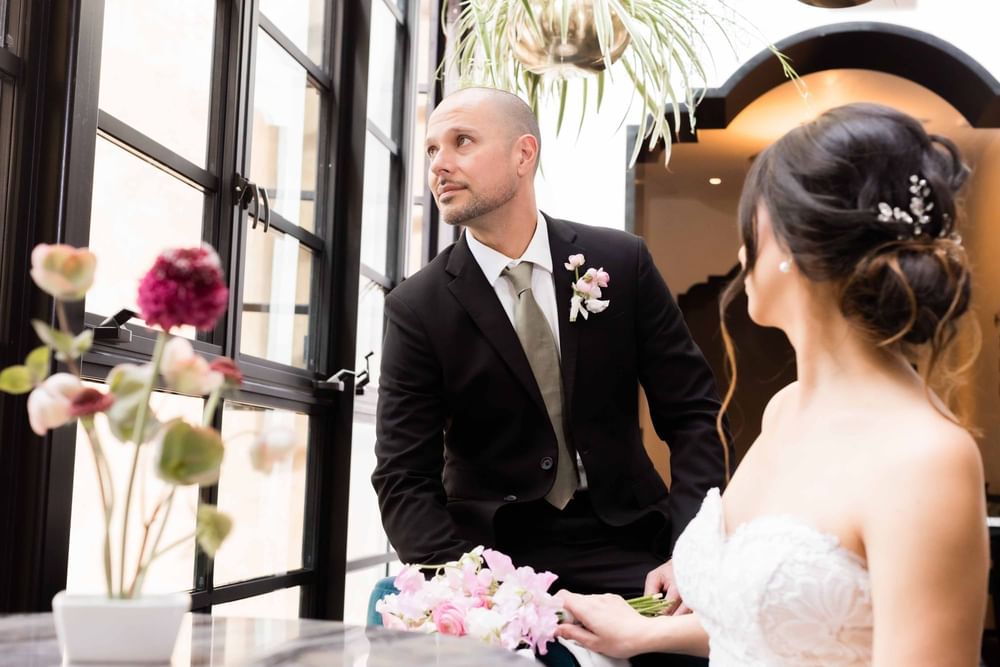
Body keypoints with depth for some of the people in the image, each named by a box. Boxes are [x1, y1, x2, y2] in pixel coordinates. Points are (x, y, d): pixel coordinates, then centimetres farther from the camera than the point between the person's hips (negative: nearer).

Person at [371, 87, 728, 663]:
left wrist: (691, 553, -12)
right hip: (495, 551, 0)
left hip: (623, 543, 0)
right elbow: (405, 479, -8)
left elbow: (692, 414, 0)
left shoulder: (622, 261, -2)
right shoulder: (418, 307, -5)